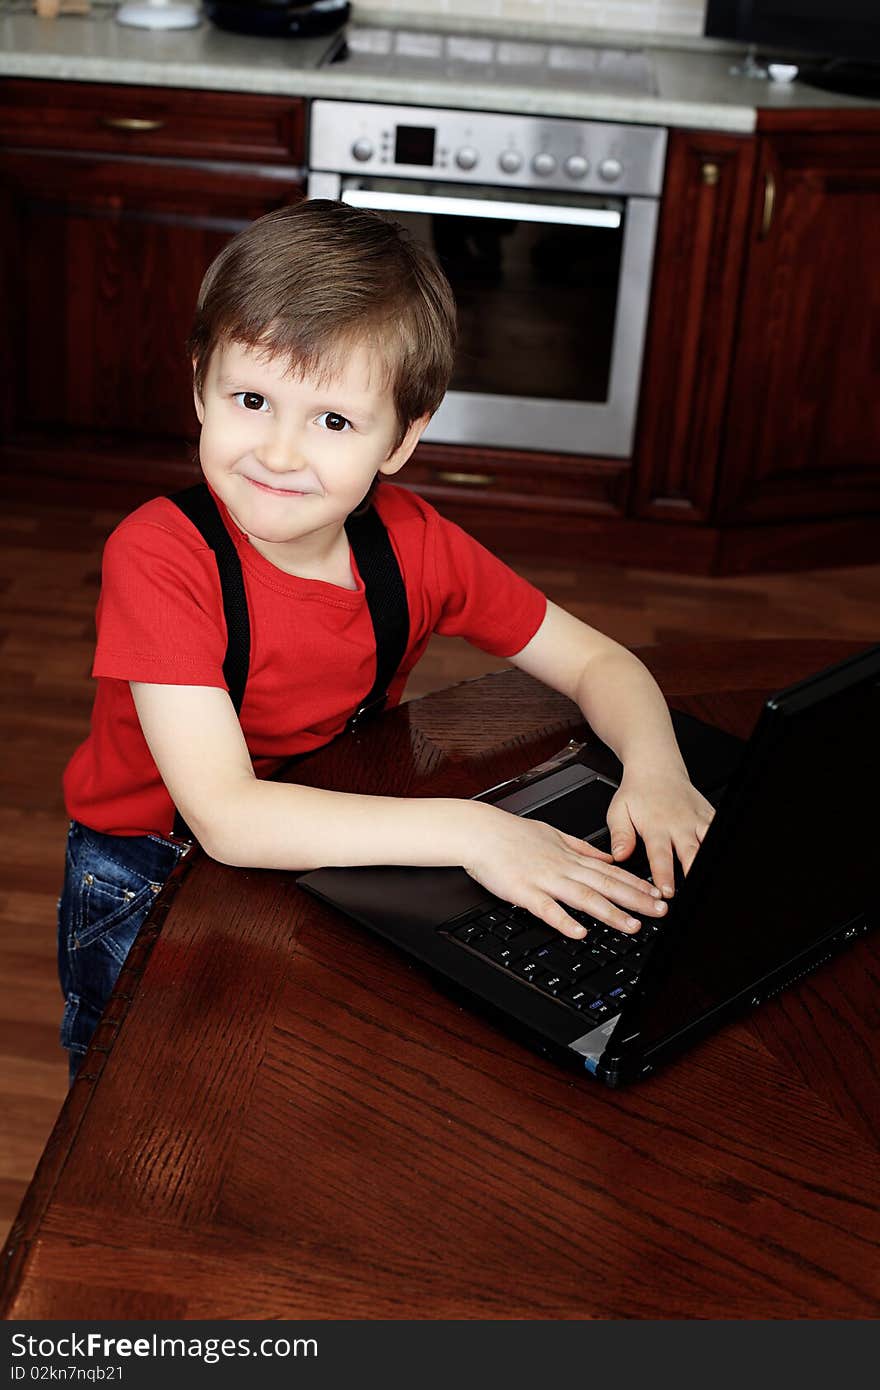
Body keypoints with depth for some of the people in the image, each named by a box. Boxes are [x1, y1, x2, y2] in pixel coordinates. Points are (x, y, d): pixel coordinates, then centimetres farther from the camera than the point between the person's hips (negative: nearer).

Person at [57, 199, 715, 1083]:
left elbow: (597, 661, -2)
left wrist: (656, 770, -24)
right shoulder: (158, 559, -26)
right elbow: (225, 815, -33)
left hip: (333, 852, 4)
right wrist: (466, 830, -40)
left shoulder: (414, 544, -12)